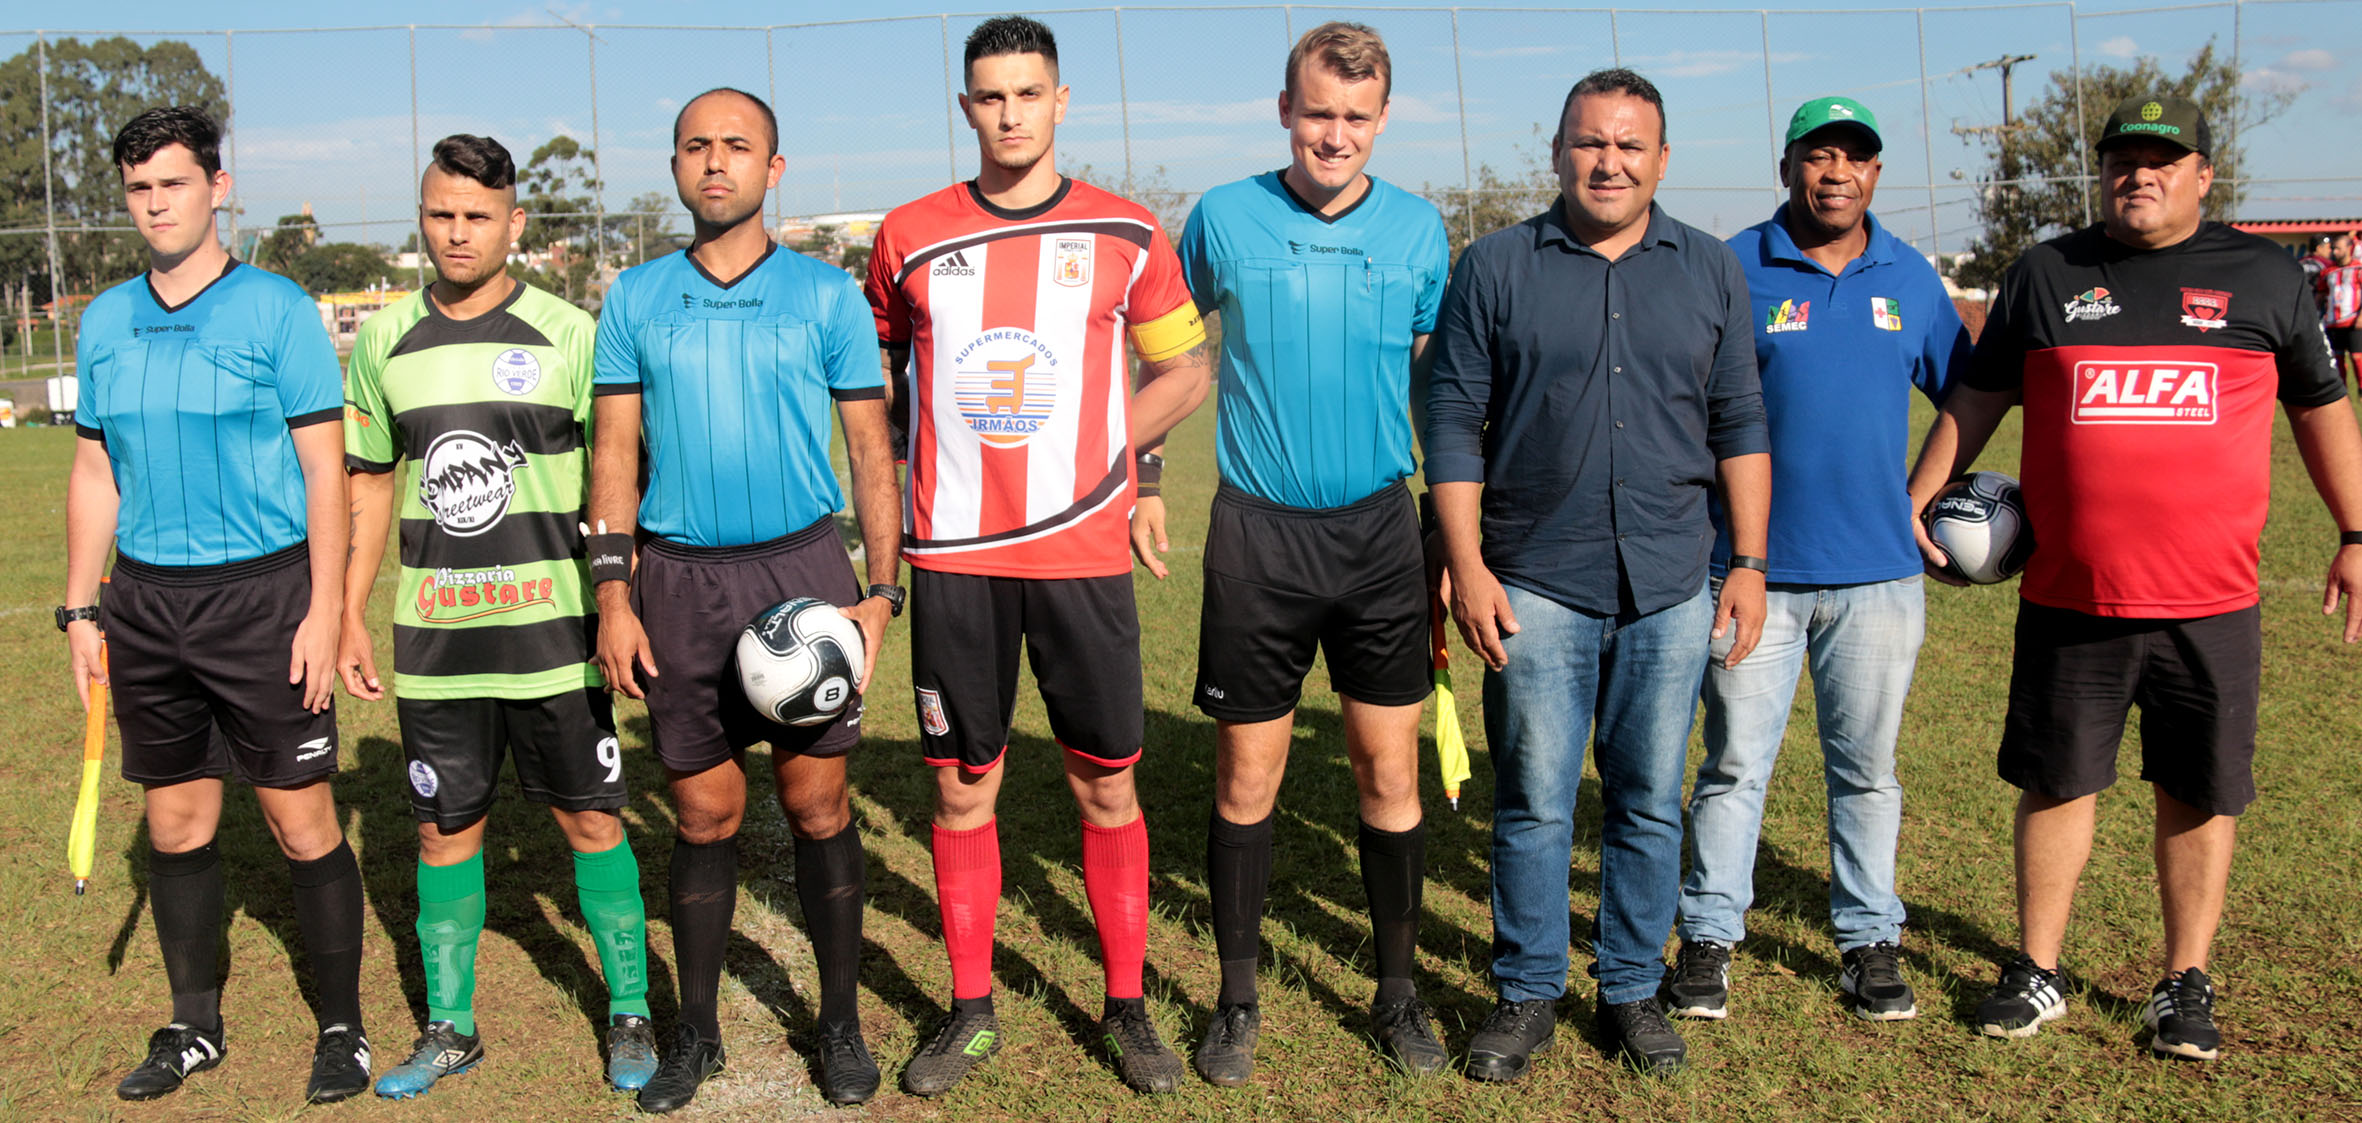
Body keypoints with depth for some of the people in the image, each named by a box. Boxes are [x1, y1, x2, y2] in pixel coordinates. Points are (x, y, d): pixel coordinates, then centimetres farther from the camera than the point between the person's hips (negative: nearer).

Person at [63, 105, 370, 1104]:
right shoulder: (105, 321, 9)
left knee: (303, 824, 0)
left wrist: (325, 611, -12)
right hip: (145, 601, 5)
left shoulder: (276, 309, -5)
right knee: (176, 823, 12)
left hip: (261, 592, -4)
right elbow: (95, 473, 15)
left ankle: (341, 1026, 14)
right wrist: (80, 610, 9)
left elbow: (324, 467, -6)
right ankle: (194, 1026, 27)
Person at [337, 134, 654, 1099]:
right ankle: (449, 1028, 25)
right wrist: (350, 616, 10)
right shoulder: (383, 343, 6)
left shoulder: (569, 334, -3)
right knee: (444, 828, 10)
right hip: (432, 637, 3)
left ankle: (630, 1015, 19)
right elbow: (370, 487, 14)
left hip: (551, 630, -3)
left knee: (591, 820, 4)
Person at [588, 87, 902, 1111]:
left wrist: (881, 589, -4)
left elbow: (871, 449, 4)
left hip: (800, 567, -1)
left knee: (818, 805, 3)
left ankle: (840, 1024, 18)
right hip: (679, 577, 1)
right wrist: (613, 596, -1)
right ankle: (696, 1033, 22)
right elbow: (614, 453, 7)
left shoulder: (827, 295, 2)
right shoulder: (636, 298, 7)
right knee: (704, 815, 8)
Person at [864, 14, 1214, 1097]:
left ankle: (1125, 1007, 21)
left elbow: (1185, 369, 13)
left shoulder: (1126, 234, 3)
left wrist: (1111, 442, 1)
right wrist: (918, 468, 8)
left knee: (1106, 785, 6)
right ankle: (970, 1008, 22)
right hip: (954, 556, 1)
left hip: (1084, 551, 0)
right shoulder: (910, 235, 5)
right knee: (961, 786, 7)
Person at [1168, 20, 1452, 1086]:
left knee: (1390, 774, 6)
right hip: (1257, 532, -1)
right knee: (1246, 779, 5)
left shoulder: (1418, 228, 3)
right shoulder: (1223, 217, -1)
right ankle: (1237, 999, 22)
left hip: (1381, 529, 1)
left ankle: (1396, 992, 24)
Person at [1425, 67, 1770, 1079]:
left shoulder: (1710, 272, 9)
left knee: (1650, 801, 9)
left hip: (1670, 588, 2)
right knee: (1533, 802, 4)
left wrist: (1749, 562, 5)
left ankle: (1633, 990, 24)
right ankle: (1527, 994, 19)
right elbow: (1453, 425, 1)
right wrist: (1466, 566, -5)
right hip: (1536, 587, -2)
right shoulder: (1496, 268, 2)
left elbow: (1739, 424, 11)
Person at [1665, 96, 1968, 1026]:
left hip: (1878, 572, 3)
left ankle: (1870, 940, 23)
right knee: (1735, 765, 3)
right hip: (1754, 568, -3)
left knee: (1866, 768, 12)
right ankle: (1709, 937, 14)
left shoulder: (1912, 279, 9)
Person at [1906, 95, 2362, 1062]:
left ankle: (2186, 985, 24)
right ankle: (2037, 972, 22)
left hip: (2210, 608, 0)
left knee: (2199, 797, 8)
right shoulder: (2046, 274, 7)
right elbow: (1977, 397, 13)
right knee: (2055, 784, 9)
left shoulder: (2264, 276, 6)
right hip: (2067, 599, 0)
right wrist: (1916, 499, 7)